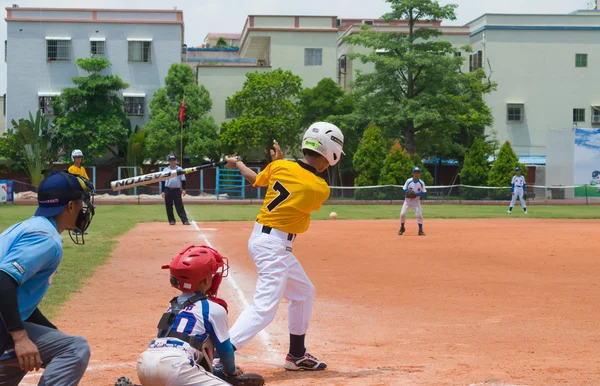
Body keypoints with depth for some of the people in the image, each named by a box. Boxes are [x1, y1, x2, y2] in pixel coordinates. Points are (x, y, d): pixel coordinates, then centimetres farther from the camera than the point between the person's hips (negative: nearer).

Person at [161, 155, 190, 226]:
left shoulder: (179, 169, 6)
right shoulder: (165, 170, 9)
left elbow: (183, 180, 5)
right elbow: (163, 181, 9)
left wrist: (183, 189, -7)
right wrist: (163, 191, 2)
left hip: (177, 190, -2)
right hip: (168, 190, 2)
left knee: (180, 206, -8)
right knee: (169, 206, 3)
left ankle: (185, 220, -13)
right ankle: (171, 220, 12)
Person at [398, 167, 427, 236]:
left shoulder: (421, 183, -4)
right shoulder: (408, 181, -4)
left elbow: (423, 192, -3)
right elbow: (404, 189, 1)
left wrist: (416, 194, -21)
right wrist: (408, 192, -21)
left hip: (416, 200, 0)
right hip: (407, 200, 0)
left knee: (419, 215, -12)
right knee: (402, 214, -8)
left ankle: (420, 230, 1)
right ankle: (402, 228, 14)